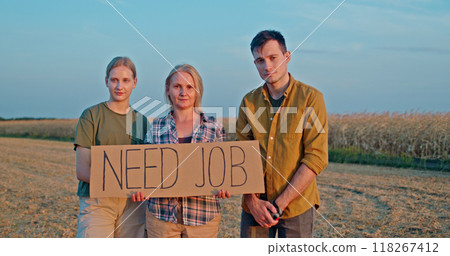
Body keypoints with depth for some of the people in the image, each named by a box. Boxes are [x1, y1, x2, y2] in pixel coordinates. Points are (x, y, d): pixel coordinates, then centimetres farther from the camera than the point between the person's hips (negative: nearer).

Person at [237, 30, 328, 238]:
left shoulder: (310, 98, -5)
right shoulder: (249, 102, 6)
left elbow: (316, 158, -10)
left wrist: (280, 204, -13)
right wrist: (253, 201, -9)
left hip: (296, 207, -3)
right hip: (253, 208, 3)